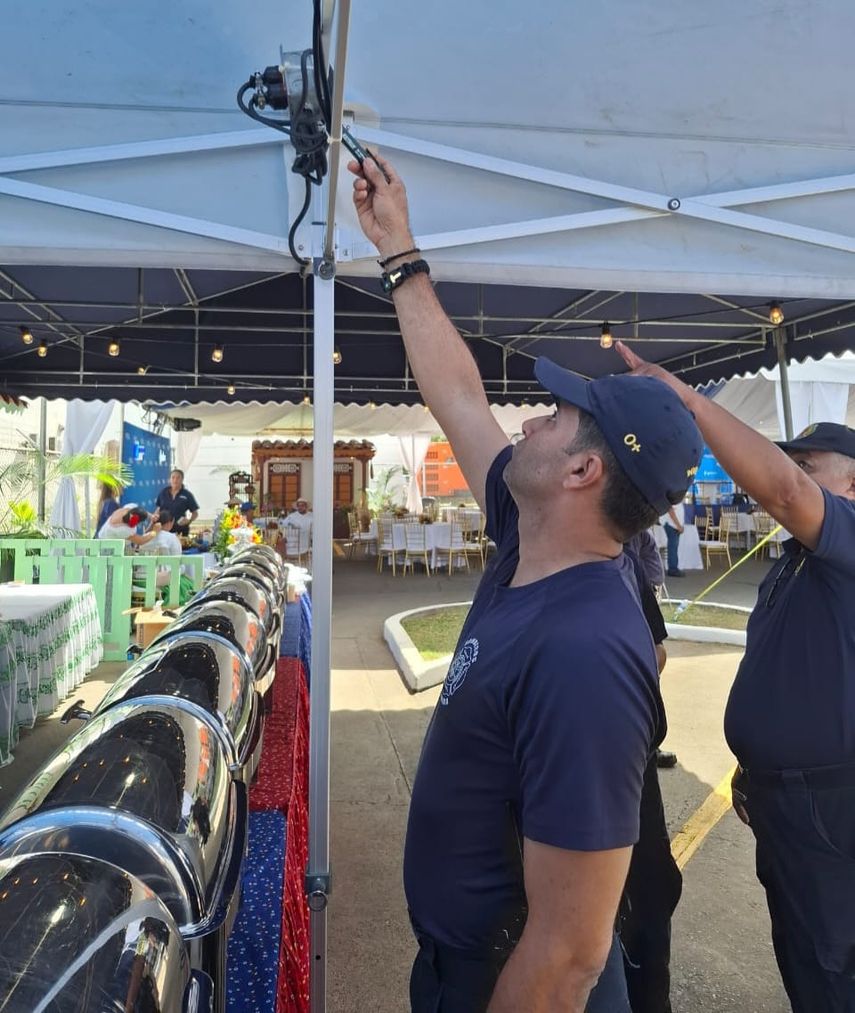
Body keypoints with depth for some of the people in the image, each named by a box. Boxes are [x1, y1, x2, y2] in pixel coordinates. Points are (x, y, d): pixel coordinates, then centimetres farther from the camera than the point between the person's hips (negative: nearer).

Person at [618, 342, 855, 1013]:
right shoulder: (793, 563, 13)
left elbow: (781, 487, -37)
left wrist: (685, 397, -37)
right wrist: (754, 768, 21)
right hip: (779, 793, 9)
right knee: (796, 946, 24)